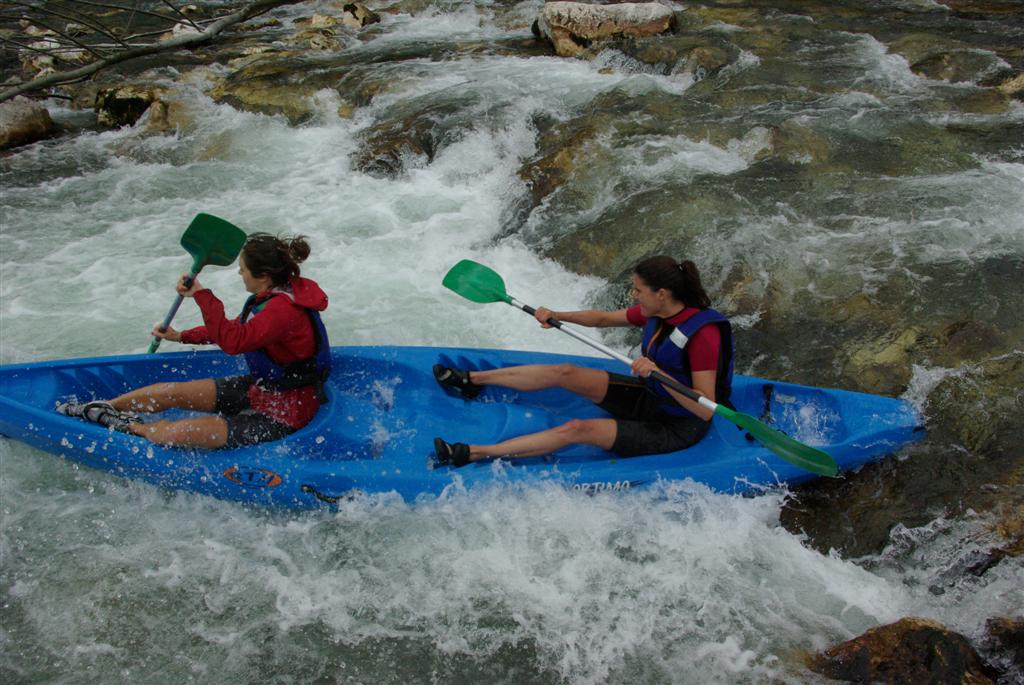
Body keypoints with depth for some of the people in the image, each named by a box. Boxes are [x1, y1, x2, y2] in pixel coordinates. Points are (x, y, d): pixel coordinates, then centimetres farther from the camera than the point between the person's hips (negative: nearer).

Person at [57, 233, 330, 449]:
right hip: (260, 388, 10)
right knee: (170, 392, 6)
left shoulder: (283, 309, -28)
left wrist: (202, 296, -36)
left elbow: (234, 341, -38)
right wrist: (182, 337, 27)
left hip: (283, 413, -10)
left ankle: (130, 428, 10)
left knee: (173, 435, -18)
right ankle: (100, 408, 24)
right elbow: (239, 328, 22)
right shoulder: (273, 294, 5)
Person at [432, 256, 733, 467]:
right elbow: (603, 318, 11)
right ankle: (471, 380, 7)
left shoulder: (703, 332, -28)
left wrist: (660, 375, -40)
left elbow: (706, 411, -31)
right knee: (566, 373, -2)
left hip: (677, 428, -8)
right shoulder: (657, 312, -3)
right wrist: (557, 316, -3)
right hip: (648, 399, 8)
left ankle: (471, 454, -23)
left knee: (578, 429, -22)